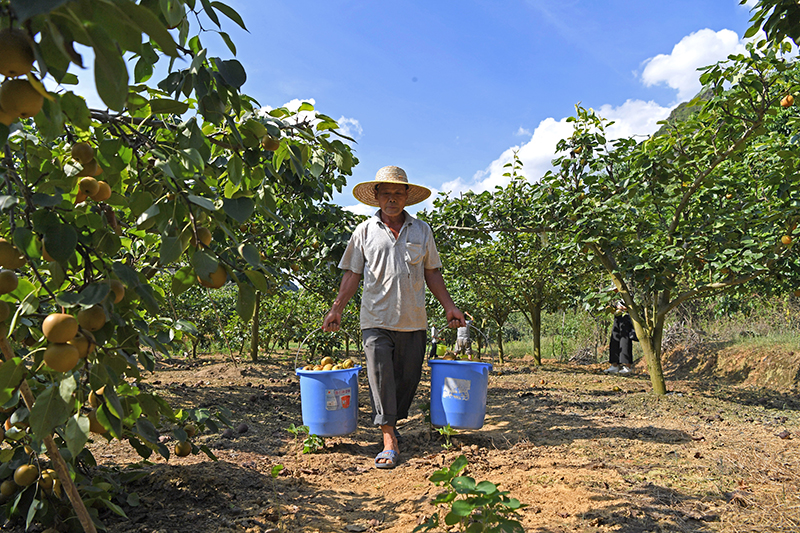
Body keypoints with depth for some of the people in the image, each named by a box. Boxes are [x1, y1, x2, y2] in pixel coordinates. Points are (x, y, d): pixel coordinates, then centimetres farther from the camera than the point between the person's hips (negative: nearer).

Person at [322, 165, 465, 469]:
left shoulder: (421, 231, 10)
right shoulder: (364, 231, 6)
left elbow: (432, 273, 14)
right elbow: (352, 274, 7)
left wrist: (449, 306, 8)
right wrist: (336, 310, 1)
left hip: (413, 320, 2)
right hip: (376, 319, -2)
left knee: (409, 377, 8)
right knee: (380, 376, -7)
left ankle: (391, 424, 29)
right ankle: (389, 442, -2)